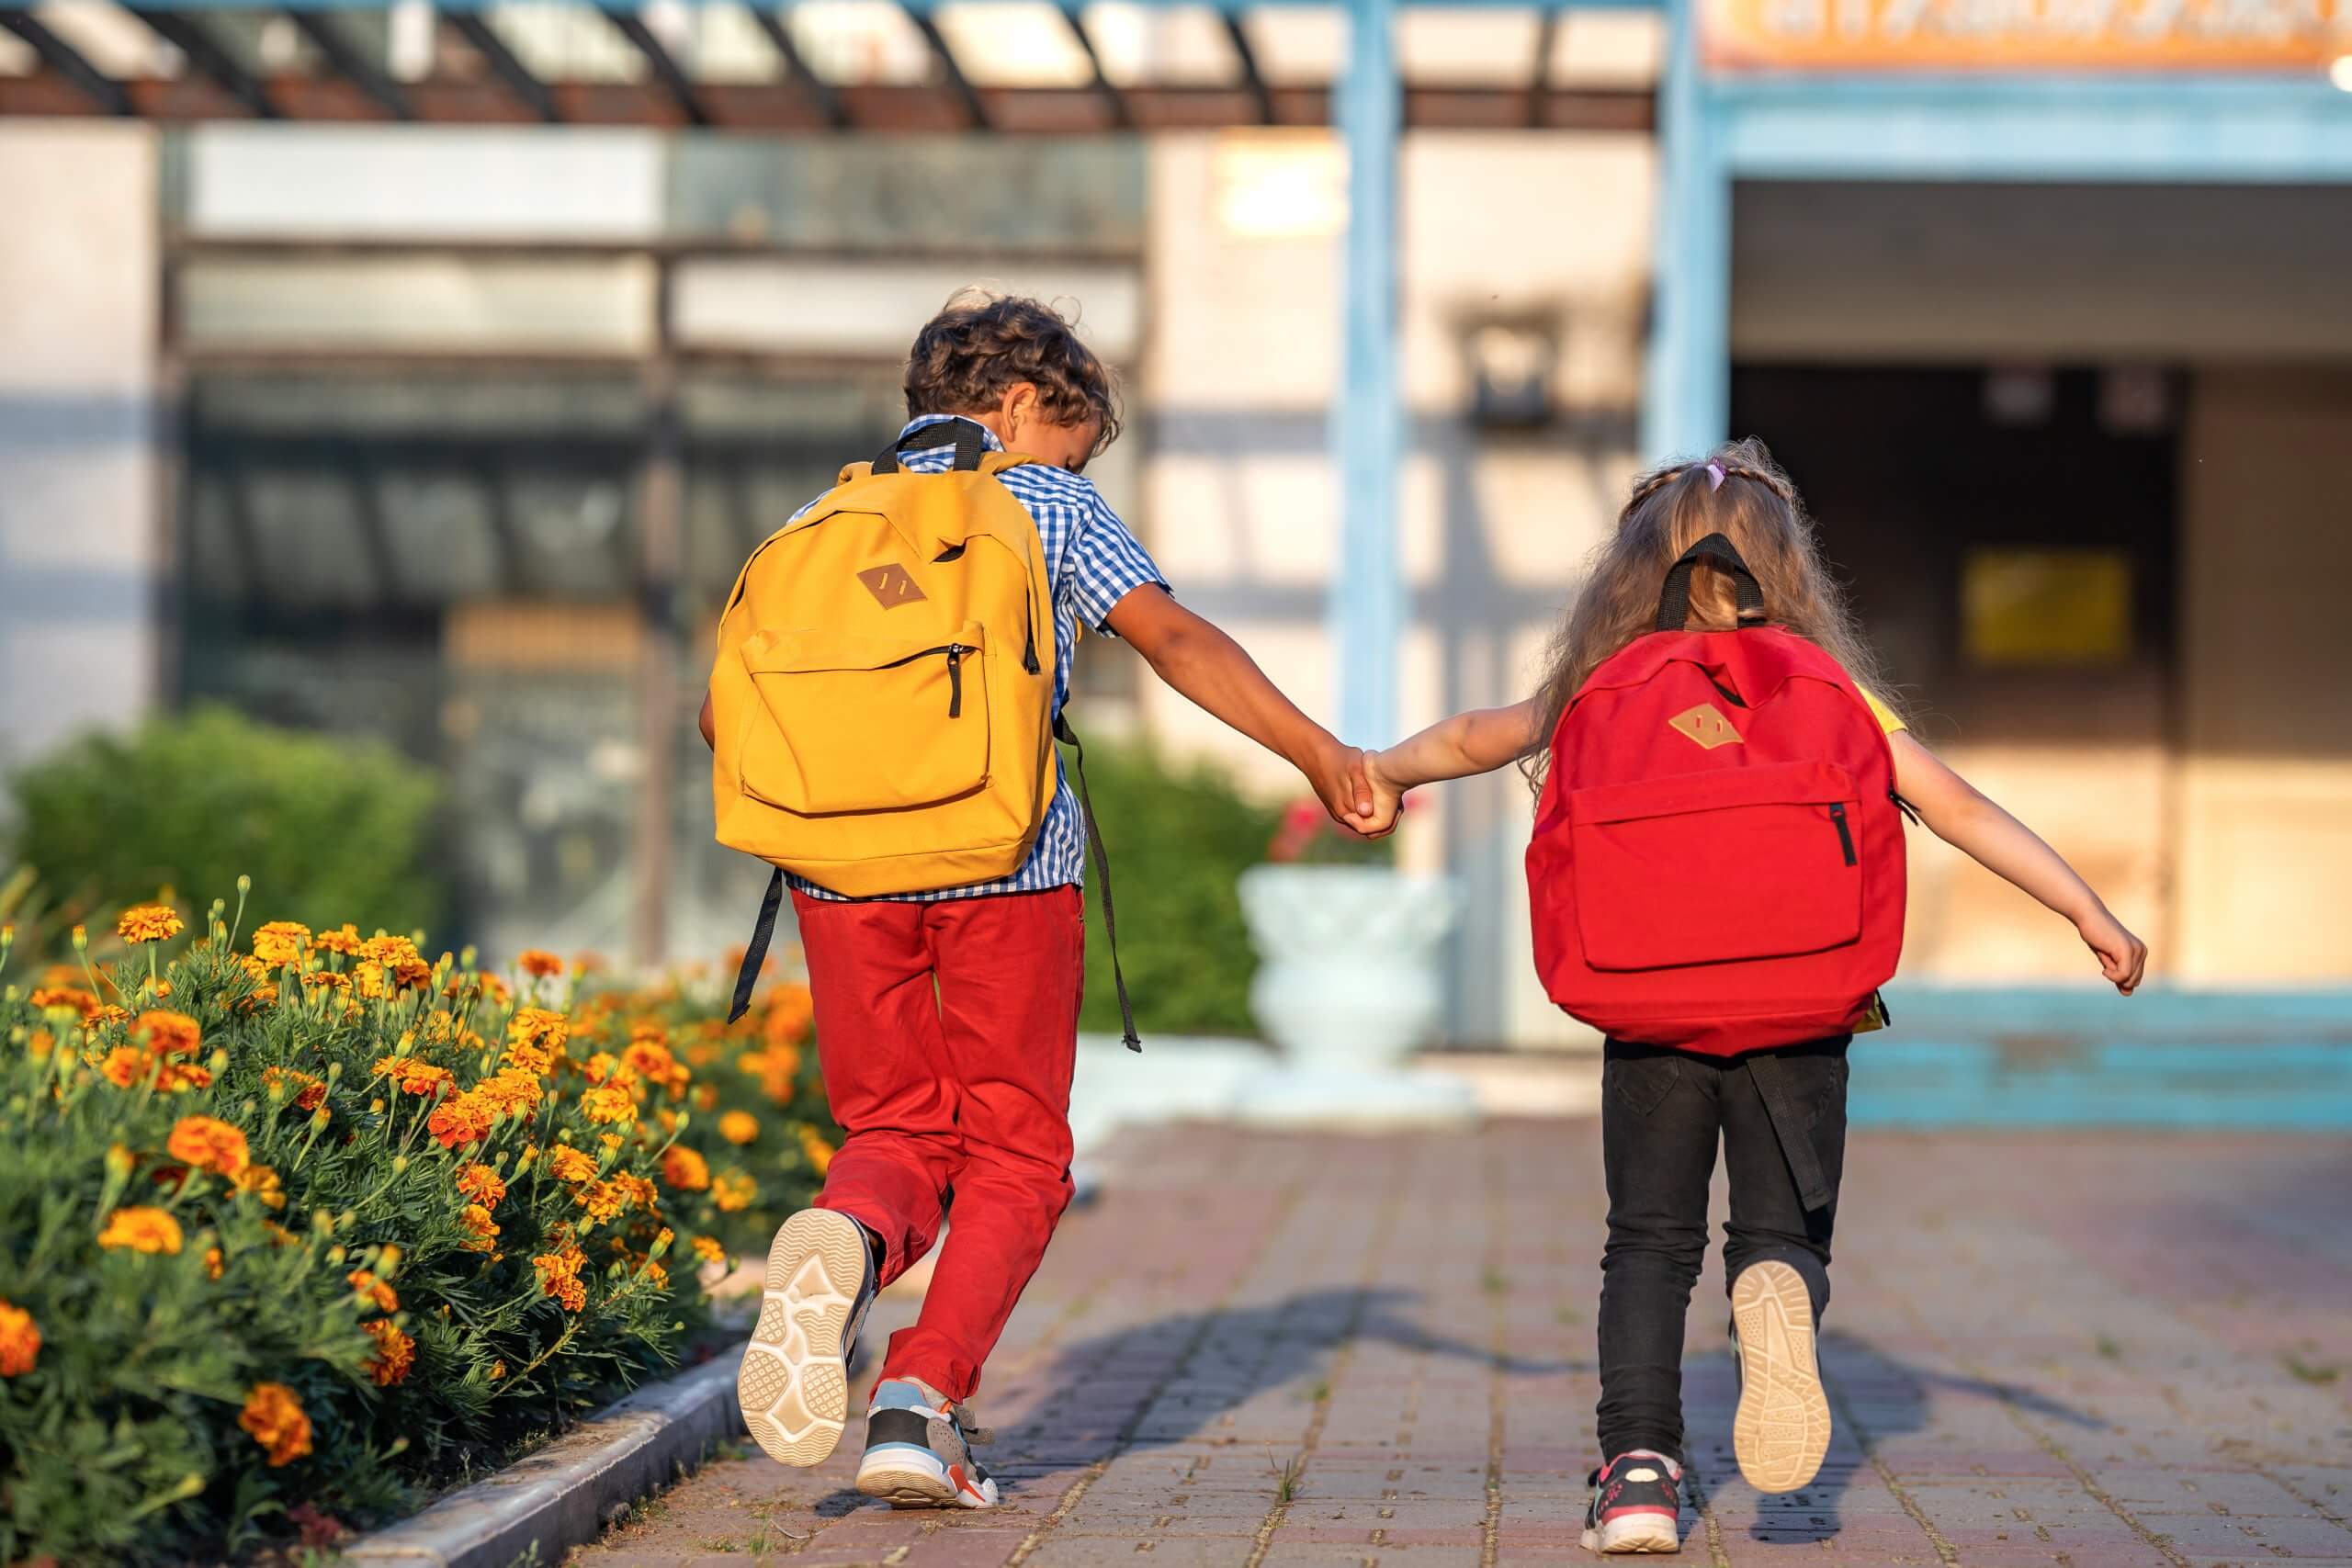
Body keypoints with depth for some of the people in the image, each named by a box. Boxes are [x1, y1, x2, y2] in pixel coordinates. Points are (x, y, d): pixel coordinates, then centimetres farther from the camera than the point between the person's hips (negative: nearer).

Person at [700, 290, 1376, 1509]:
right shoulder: (1049, 505, 9)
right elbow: (1174, 639, -4)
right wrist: (1317, 751, -5)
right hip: (1007, 858, -3)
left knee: (897, 1130, 14)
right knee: (1013, 1157, 10)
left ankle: (849, 1236, -22)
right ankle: (922, 1401, -9)